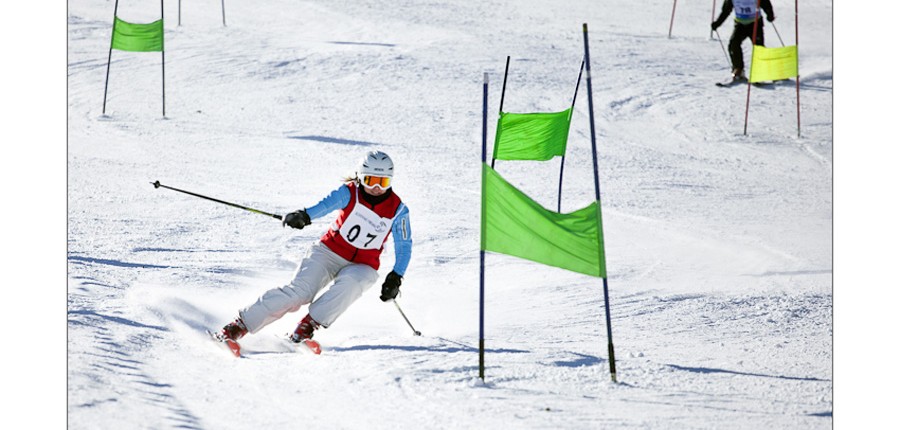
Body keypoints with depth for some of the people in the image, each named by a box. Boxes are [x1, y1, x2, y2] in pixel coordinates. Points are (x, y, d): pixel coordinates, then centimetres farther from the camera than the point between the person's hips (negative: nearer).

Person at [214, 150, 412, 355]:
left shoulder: (397, 210, -6)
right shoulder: (350, 193, -10)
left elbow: (404, 246, 5)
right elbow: (327, 204, -30)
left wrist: (396, 277, -8)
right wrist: (305, 215, -52)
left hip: (362, 266, 2)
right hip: (329, 251, -2)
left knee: (350, 283, -35)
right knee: (299, 291, -22)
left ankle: (308, 325, -30)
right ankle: (236, 327, -20)